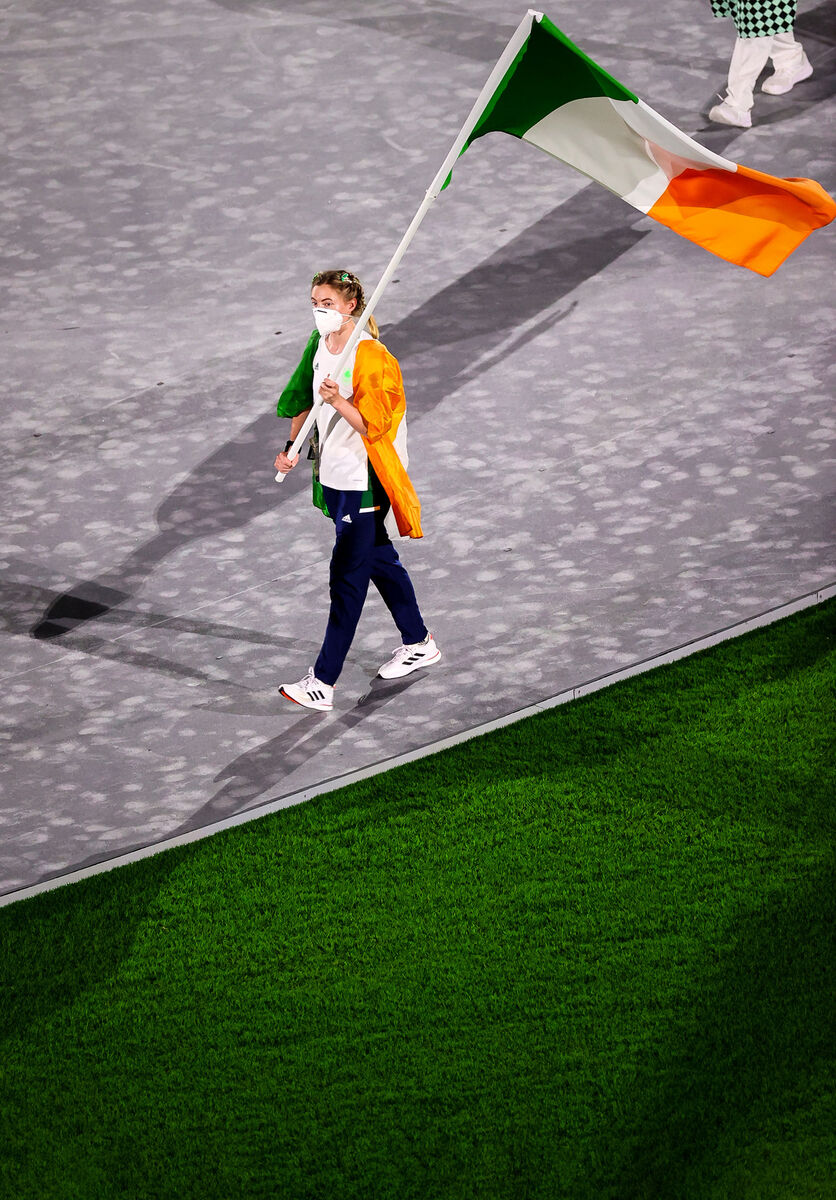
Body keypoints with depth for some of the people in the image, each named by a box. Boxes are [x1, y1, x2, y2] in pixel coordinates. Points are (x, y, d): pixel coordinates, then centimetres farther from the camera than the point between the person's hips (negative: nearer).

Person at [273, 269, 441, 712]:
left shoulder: (371, 358, -21)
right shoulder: (319, 346, 5)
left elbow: (372, 425, -23)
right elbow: (306, 399, 19)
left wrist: (339, 401, -38)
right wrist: (293, 448, 11)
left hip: (365, 481, -9)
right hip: (333, 474, 9)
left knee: (346, 575, -8)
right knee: (377, 559, 21)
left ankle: (323, 682, -9)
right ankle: (418, 643, 39)